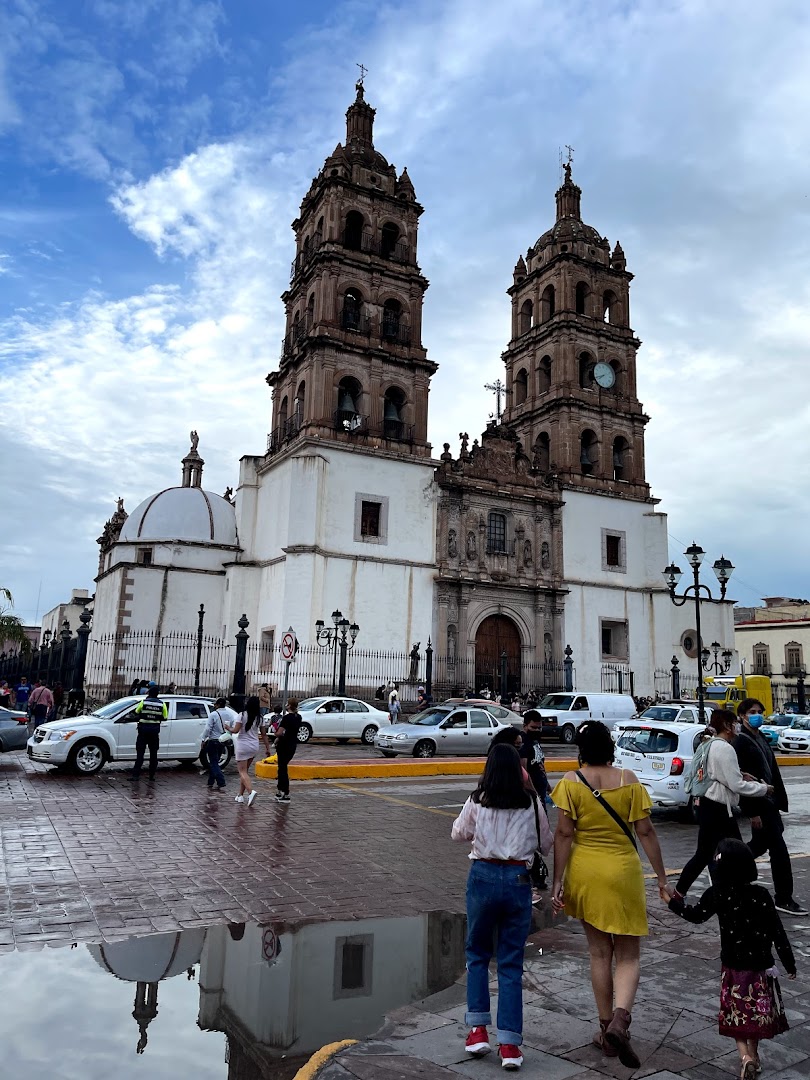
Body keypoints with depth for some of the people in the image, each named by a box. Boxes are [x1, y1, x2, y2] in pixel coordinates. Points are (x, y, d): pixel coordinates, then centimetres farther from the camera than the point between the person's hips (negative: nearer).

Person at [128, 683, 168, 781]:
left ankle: (135, 774, -3)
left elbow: (136, 712, 6)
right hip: (155, 731, 1)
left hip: (143, 730, -1)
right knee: (153, 753, 10)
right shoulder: (162, 704, -5)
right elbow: (165, 718, 0)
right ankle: (152, 775, 12)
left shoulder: (143, 702, -8)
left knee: (140, 753, 1)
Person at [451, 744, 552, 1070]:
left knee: (477, 954, 19)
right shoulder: (531, 804, -3)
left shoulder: (477, 801, -5)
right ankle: (509, 1043, 12)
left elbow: (458, 833, 10)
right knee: (511, 963, 11)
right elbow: (546, 844, 8)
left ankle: (478, 1029, 15)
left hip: (483, 876, -1)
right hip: (518, 880, 1)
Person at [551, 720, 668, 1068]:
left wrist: (558, 881, -5)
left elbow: (564, 834, -10)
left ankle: (606, 1029, 25)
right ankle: (620, 1019, -10)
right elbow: (645, 831, -6)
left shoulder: (571, 782, -8)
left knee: (599, 953, 17)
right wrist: (661, 875, 4)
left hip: (585, 873, 1)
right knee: (627, 956, 12)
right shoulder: (628, 779, -7)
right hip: (623, 873, -1)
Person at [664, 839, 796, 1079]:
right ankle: (754, 1057, 29)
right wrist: (789, 963, 1)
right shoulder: (761, 895, -17)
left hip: (732, 966, 0)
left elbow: (696, 914, 2)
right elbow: (777, 932, -12)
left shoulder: (717, 895, -13)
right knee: (756, 1012, 19)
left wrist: (673, 902, 18)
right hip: (760, 965, 0)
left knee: (737, 1014, 14)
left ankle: (745, 1055, -3)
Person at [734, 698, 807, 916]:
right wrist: (752, 812, -20)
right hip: (758, 804, -9)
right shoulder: (741, 742, -14)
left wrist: (780, 800, 11)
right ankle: (783, 899, 5)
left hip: (769, 802, 9)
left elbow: (772, 771, 16)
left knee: (759, 844, 18)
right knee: (778, 849, -4)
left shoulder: (761, 739, 14)